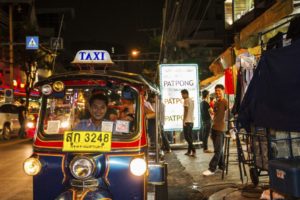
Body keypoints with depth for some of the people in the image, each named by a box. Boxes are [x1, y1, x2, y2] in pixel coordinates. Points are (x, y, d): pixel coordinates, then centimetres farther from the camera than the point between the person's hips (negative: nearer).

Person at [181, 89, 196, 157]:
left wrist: (184, 120, -16)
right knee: (190, 136, 12)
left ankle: (193, 151, -15)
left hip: (187, 121, -9)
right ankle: (189, 151, 16)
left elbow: (186, 111, -17)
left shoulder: (186, 100, -11)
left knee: (186, 136, -7)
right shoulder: (192, 100, 15)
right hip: (191, 121, 9)